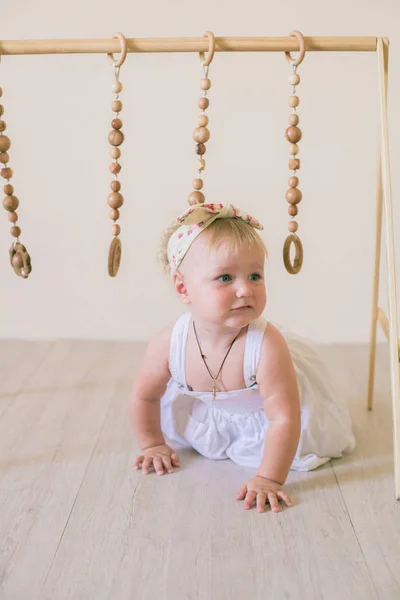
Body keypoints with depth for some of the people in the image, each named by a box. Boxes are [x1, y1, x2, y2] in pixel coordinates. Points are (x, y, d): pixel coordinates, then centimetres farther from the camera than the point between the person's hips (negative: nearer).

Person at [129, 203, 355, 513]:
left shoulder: (267, 345, -45)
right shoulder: (169, 344, -34)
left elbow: (284, 420, -38)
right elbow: (144, 395, -13)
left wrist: (268, 479, -39)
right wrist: (152, 444, -2)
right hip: (209, 408, 3)